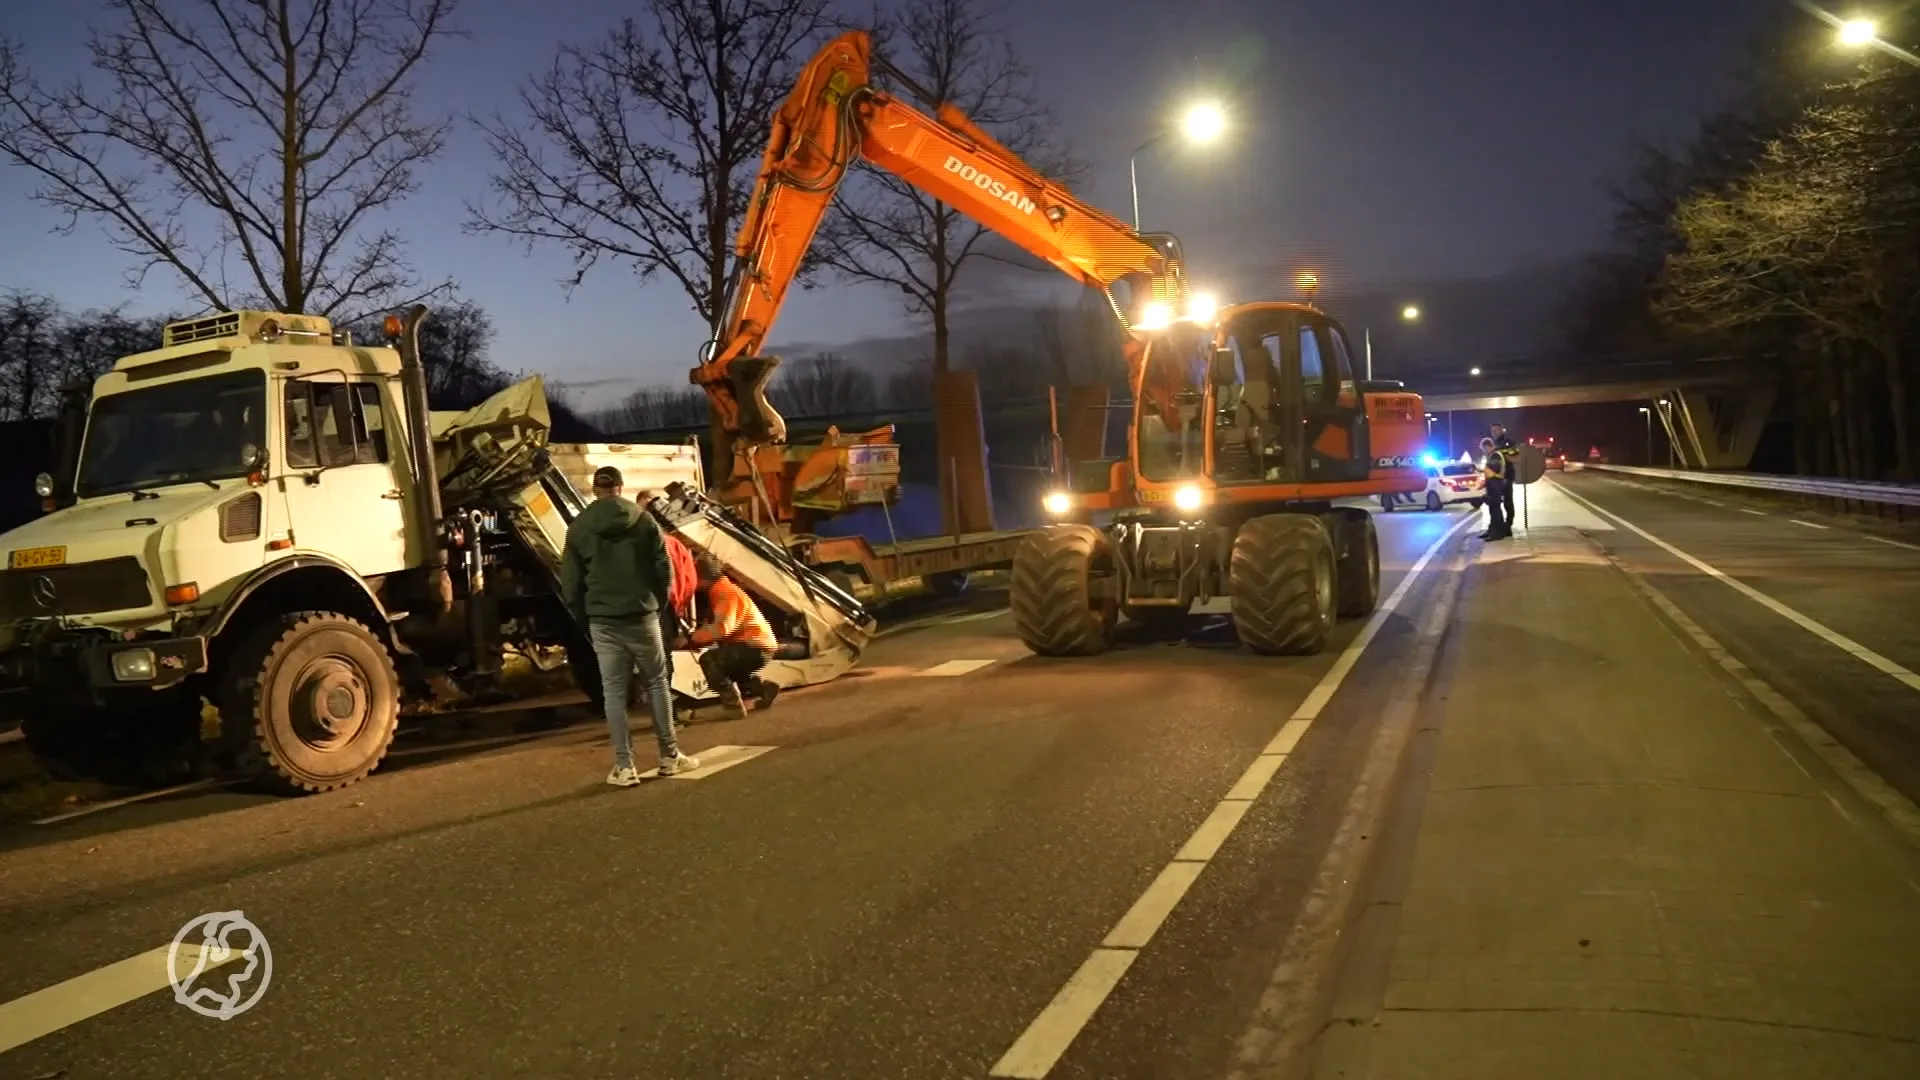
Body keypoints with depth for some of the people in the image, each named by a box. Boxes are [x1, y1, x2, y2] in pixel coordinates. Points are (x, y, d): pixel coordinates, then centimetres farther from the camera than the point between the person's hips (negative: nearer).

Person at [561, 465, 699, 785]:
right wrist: (659, 607, 12)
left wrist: (585, 620, 13)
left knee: (614, 692, 4)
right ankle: (670, 756, 15)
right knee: (657, 684, 12)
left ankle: (624, 767, 3)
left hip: (602, 622, 0)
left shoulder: (579, 528, 1)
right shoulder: (644, 520, -1)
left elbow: (570, 583, 2)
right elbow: (664, 569, -2)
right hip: (642, 617, 0)